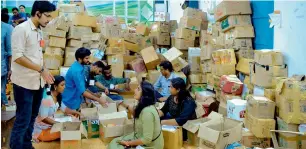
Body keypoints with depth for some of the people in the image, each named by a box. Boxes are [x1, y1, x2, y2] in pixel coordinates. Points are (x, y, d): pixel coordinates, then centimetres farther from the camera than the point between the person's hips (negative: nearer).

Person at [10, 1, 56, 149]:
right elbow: (17, 57, -18)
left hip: (38, 82, 7)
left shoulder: (39, 32, 10)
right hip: (24, 83, -7)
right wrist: (41, 69, -18)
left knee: (31, 118, 15)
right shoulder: (21, 29, -12)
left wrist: (44, 74, 6)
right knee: (23, 120, -2)